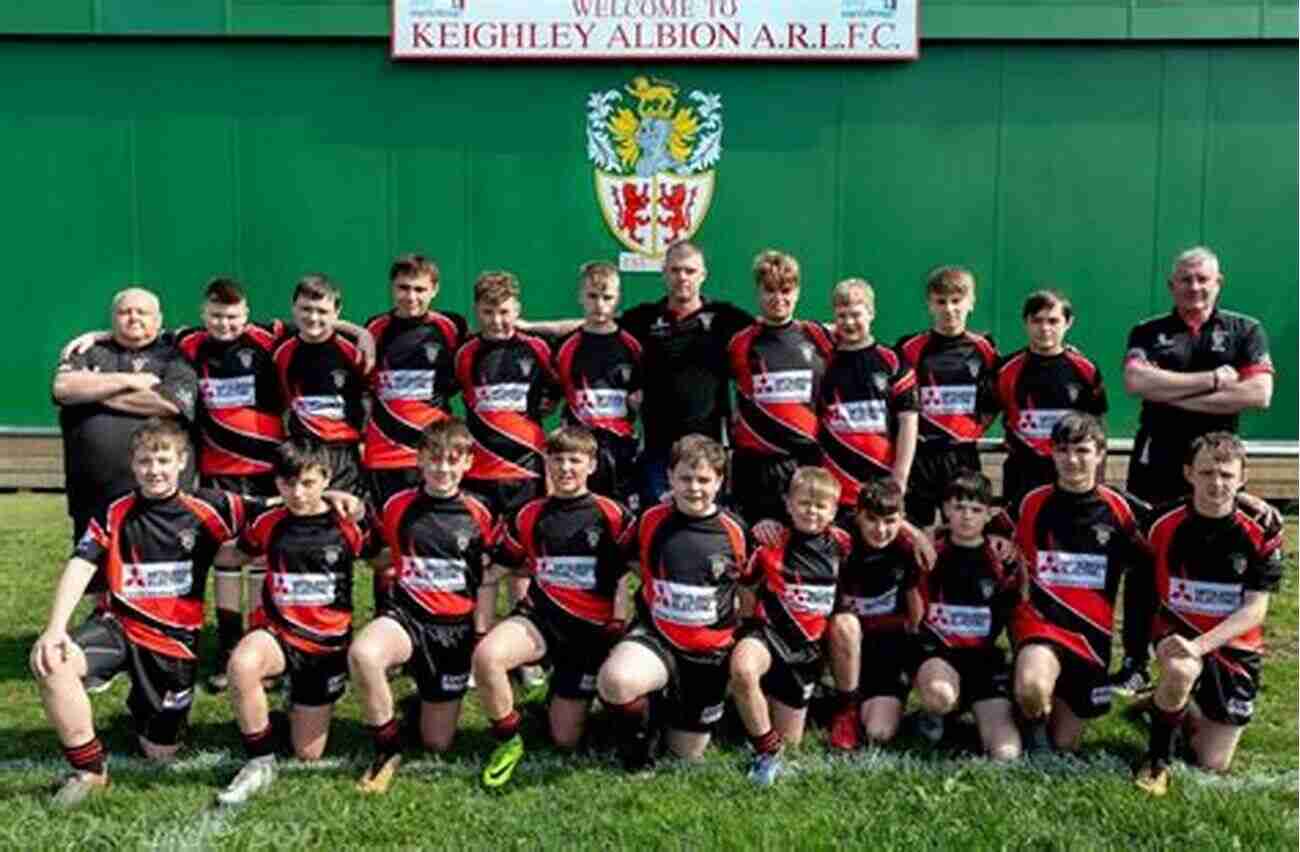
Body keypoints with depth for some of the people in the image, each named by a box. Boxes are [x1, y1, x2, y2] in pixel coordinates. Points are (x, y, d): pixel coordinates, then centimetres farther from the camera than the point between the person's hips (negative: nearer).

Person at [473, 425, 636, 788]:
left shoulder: (612, 515, -4)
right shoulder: (529, 516, 4)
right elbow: (502, 567, 15)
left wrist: (620, 621, -8)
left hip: (591, 629, -2)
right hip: (540, 616, 2)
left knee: (565, 740, 2)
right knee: (486, 655, -32)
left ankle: (564, 696, 38)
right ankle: (507, 741, -7)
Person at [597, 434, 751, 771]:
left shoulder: (735, 531, -9)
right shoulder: (650, 519, -8)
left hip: (710, 652, 1)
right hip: (656, 637, -1)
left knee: (688, 754, 11)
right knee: (614, 680, -35)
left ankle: (671, 703, 44)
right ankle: (639, 742, -1)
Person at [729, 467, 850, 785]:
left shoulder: (841, 544, -2)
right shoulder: (772, 545, -8)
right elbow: (746, 586, 5)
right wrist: (751, 623, 3)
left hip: (808, 645, 3)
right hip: (769, 631, -3)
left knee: (790, 741, 8)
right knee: (742, 669, -40)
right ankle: (767, 752, -19)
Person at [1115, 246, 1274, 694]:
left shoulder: (1246, 331, 4)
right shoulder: (1148, 332, 5)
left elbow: (1259, 393, -11)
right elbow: (1136, 382, -14)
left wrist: (1179, 398, -14)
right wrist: (1213, 379, -14)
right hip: (1155, 464, 0)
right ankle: (1136, 663, 14)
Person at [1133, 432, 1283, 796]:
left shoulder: (1262, 532, -13)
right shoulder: (1165, 525, -12)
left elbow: (1255, 610, -16)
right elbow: (1149, 588, 3)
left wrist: (1200, 645, -28)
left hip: (1235, 648, 1)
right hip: (1178, 632, -1)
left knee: (1213, 764, 4)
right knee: (1180, 671, -39)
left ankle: (1178, 707, 35)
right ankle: (1157, 756, -13)